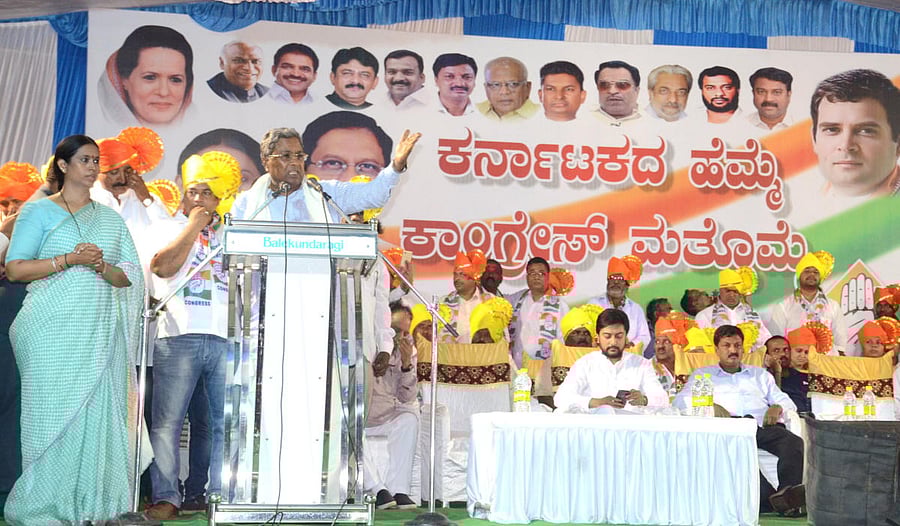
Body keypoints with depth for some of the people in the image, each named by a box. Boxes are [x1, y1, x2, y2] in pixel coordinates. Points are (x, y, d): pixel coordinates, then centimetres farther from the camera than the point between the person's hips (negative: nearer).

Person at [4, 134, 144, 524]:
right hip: (53, 331, -3)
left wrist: (102, 266, -8)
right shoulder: (39, 211, 7)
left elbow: (131, 276, 13)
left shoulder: (111, 219, 18)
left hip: (102, 333, 3)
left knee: (99, 411, -2)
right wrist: (69, 259, -13)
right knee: (54, 413, -5)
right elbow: (15, 268, -3)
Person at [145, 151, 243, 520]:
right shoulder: (170, 228, 13)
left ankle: (222, 495, 7)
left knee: (227, 423, 0)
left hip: (228, 338, 2)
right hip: (179, 337, -2)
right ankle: (166, 497, 1)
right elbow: (163, 266, -6)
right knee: (167, 422, -4)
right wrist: (192, 226, -2)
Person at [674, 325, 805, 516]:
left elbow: (788, 402, 29)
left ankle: (787, 492, -50)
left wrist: (778, 407, 3)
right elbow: (680, 401, 12)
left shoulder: (760, 374, 36)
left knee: (795, 443, -32)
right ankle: (768, 497, -46)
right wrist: (710, 405, -8)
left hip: (762, 426, 3)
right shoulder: (703, 374, 28)